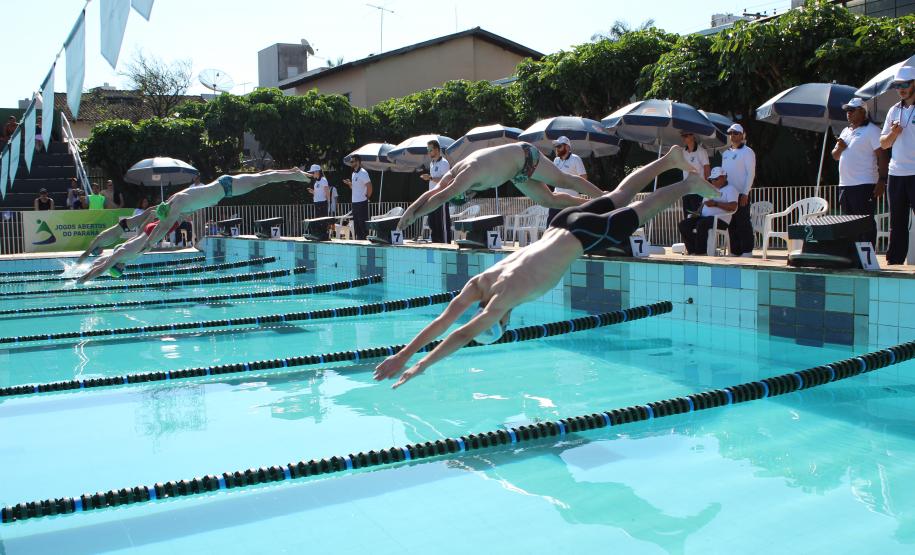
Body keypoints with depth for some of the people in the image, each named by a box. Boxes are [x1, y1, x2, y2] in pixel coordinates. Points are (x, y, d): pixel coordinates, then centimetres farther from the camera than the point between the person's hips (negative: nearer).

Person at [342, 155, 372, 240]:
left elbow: (369, 186, -17)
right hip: (354, 202, 9)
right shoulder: (354, 173, 15)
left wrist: (367, 196, -9)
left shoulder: (363, 173, -12)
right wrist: (349, 184, 3)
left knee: (363, 223, -6)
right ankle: (359, 239, 17)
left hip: (362, 202, -9)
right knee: (356, 224, 11)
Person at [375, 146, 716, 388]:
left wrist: (420, 366, -41)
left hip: (584, 235, -6)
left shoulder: (506, 294, -33)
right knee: (618, 197, 25)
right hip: (564, 224, 6)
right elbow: (442, 321, -14)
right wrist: (402, 355, -21)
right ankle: (670, 159, 42)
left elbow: (463, 334, -40)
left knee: (639, 212, 15)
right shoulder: (479, 283, -15)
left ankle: (691, 184, 35)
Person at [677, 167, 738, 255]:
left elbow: (733, 207, -13)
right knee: (684, 224, -13)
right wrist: (698, 213, 5)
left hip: (720, 220, -8)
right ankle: (692, 250, -18)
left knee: (701, 224, -37)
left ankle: (700, 252, -32)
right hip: (704, 217, 8)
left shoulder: (730, 189, 2)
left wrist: (715, 204, -19)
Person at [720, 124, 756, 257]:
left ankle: (747, 251, -1)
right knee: (731, 224, 7)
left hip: (741, 194, -6)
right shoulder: (725, 153, 16)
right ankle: (735, 251, 13)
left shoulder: (747, 152, -3)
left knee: (743, 223, -5)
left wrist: (745, 193, -16)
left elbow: (751, 173, -9)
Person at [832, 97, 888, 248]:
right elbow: (835, 156, 24)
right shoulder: (845, 131, 19)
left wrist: (881, 180, -18)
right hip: (845, 185, 8)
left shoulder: (872, 130, -4)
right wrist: (839, 148, 1)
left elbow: (882, 155, -10)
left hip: (864, 185, -8)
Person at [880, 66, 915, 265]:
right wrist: (893, 134, -3)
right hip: (896, 174, 5)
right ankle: (894, 261, 15)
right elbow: (883, 144, 16)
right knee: (897, 222, 10)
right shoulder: (894, 110, 15)